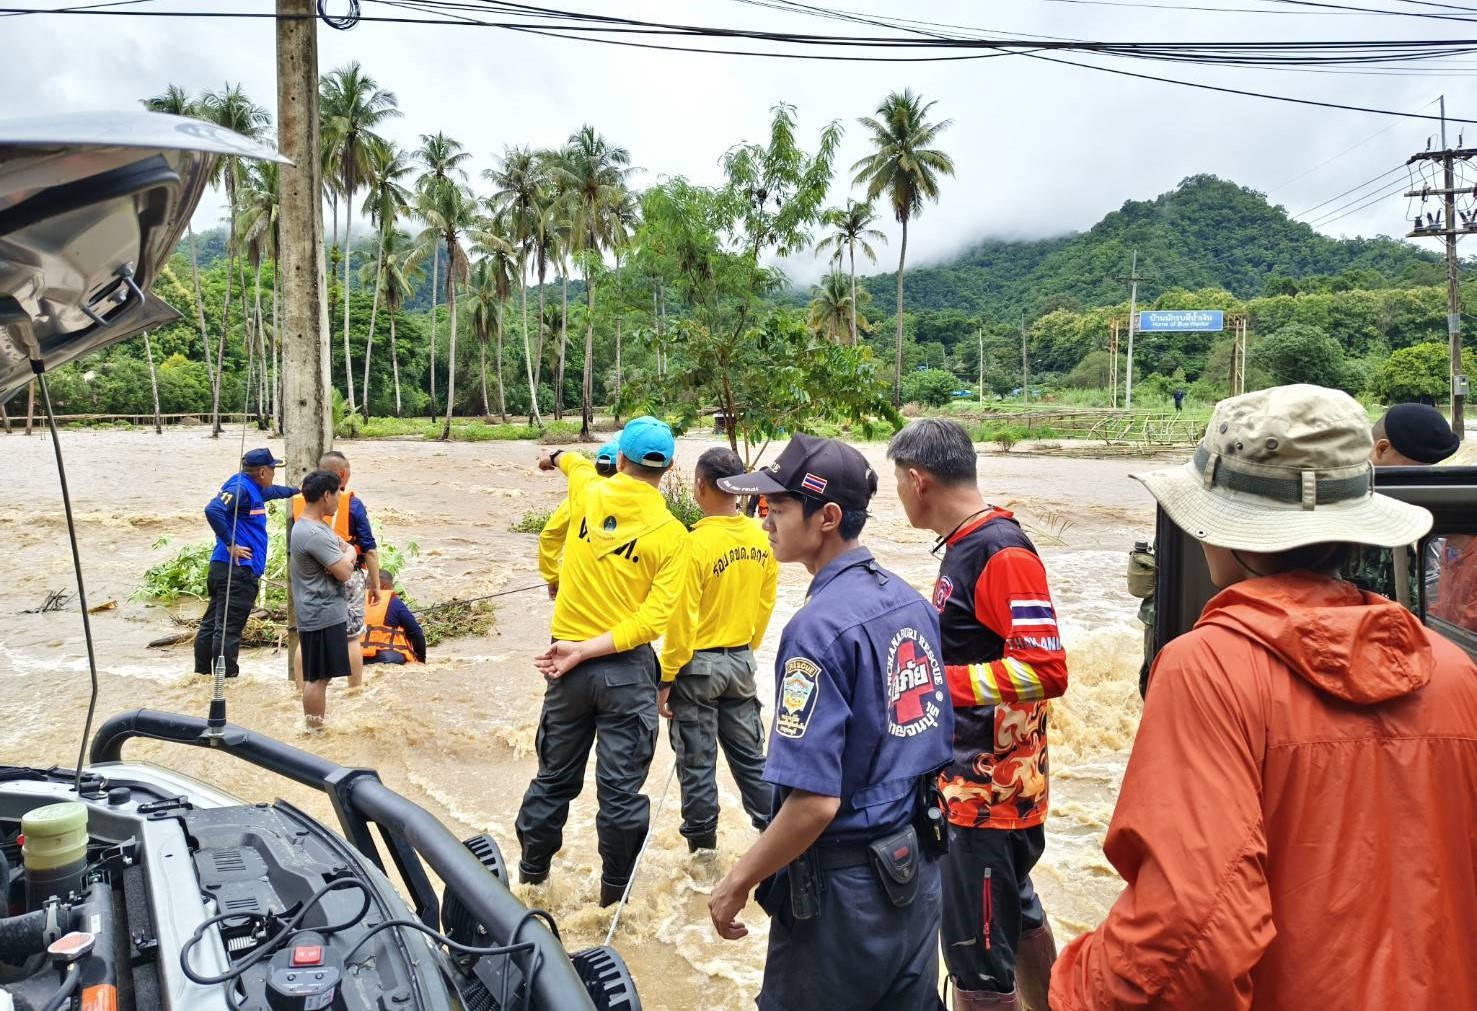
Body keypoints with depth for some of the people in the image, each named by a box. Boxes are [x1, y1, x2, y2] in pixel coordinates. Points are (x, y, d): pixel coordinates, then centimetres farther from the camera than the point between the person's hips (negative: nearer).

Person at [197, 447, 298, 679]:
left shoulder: (253, 489, 18)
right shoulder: (240, 488, -12)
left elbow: (272, 491, 41)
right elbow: (213, 510, -28)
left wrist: (297, 491, 56)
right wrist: (230, 544, -22)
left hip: (225, 569, 10)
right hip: (238, 570, -10)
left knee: (211, 624, 16)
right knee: (228, 628, -7)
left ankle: (202, 674, 25)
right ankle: (226, 679, -4)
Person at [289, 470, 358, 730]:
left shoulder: (316, 526, 11)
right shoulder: (314, 534, -22)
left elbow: (349, 548, 13)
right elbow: (345, 572, -21)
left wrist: (345, 556, -10)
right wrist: (348, 556, 0)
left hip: (323, 612, 10)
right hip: (323, 616, -10)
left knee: (317, 676, 16)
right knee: (317, 677, -3)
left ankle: (315, 728, 25)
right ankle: (314, 731, 4)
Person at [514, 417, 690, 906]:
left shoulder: (587, 494, -3)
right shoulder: (671, 534, -11)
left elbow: (577, 464, 24)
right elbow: (654, 618, -18)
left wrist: (559, 457, 46)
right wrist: (588, 650, -16)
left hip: (569, 665, 3)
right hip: (627, 669, -3)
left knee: (555, 775, 19)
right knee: (621, 787, 7)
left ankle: (532, 870, 35)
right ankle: (616, 891, 20)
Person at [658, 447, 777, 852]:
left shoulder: (697, 544, -20)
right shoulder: (761, 539, -2)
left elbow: (682, 620, -18)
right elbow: (765, 605, 7)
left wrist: (666, 678, -9)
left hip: (697, 666, -6)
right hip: (741, 662, 6)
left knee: (697, 764, 7)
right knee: (750, 757, 16)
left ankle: (703, 852, 18)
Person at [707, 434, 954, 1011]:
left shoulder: (819, 628, -23)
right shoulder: (910, 601, 1)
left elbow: (815, 802, -26)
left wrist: (736, 885, -14)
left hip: (844, 892, -7)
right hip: (917, 869, 8)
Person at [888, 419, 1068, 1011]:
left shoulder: (1001, 552, -20)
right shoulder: (964, 545, 9)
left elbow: (1046, 668, -26)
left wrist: (933, 680, -26)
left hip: (989, 790, -10)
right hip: (968, 778, 10)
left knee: (979, 959, -1)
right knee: (1018, 917, 26)